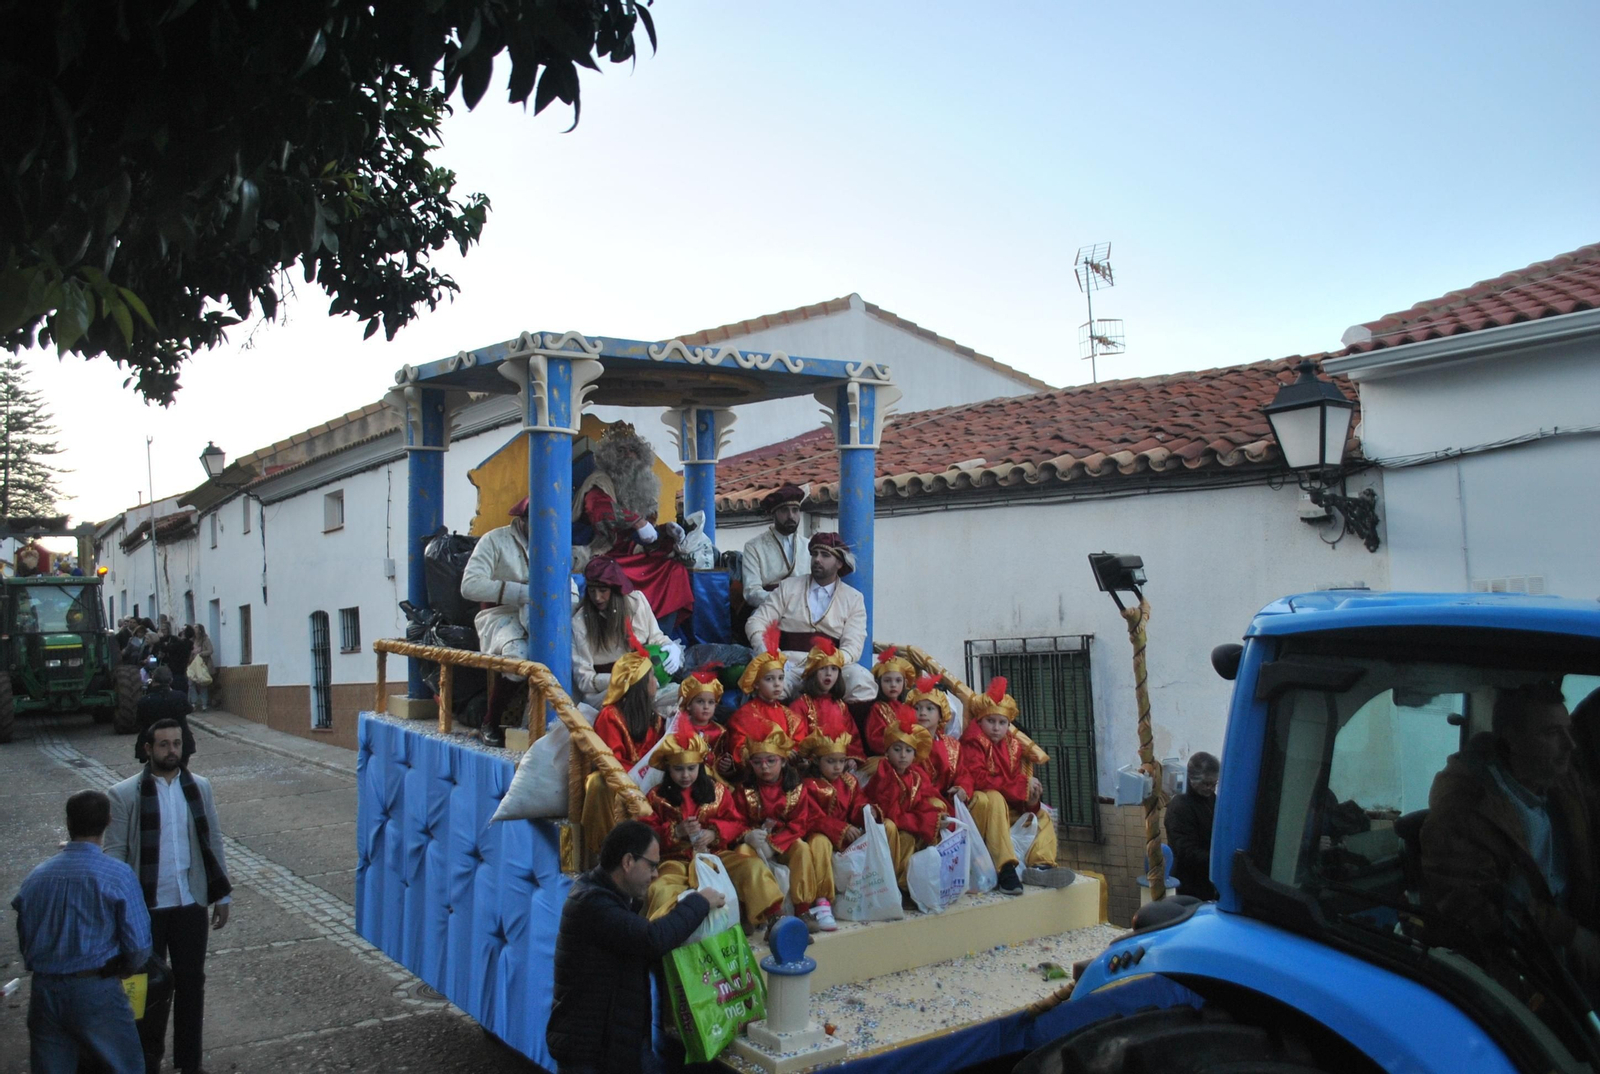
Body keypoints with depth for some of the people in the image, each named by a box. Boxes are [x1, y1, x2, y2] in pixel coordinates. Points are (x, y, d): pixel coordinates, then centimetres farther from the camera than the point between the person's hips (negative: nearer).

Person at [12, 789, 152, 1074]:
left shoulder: (35, 877, 2)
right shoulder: (117, 875, -12)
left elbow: (24, 942, 10)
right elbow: (139, 946, -12)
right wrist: (124, 969, 10)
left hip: (43, 993, 4)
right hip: (96, 993, -4)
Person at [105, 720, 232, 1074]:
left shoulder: (199, 788, 3)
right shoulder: (125, 794, -7)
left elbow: (213, 843, 7)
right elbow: (114, 852, -5)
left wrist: (221, 895, 7)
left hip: (191, 903, 2)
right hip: (146, 906, -2)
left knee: (191, 982, 10)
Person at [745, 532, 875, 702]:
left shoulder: (854, 599, 11)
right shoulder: (788, 587, 14)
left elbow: (852, 647, 1)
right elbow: (757, 621, 8)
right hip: (789, 665, 0)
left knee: (862, 682, -34)